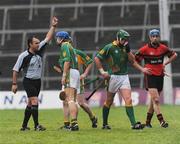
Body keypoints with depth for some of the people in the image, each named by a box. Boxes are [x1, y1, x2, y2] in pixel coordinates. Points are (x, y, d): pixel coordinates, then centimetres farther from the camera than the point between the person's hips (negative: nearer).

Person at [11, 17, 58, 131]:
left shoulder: (40, 50, 3)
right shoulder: (24, 56, -13)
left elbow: (48, 38, 5)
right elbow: (16, 70, -7)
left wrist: (53, 26, -4)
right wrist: (14, 84, -8)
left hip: (38, 81, 6)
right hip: (28, 81, -6)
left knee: (30, 104, 10)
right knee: (35, 102, -16)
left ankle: (24, 125, 16)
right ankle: (36, 125, -16)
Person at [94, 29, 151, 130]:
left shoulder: (125, 48, 9)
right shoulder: (109, 48, -6)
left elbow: (133, 61, 15)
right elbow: (97, 58, -4)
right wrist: (102, 71, -9)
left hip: (124, 77, 4)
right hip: (113, 77, -4)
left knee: (128, 100, -10)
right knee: (109, 101, 7)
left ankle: (134, 123, -16)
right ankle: (105, 124, 22)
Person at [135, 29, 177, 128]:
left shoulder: (163, 48, 4)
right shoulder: (145, 49, -6)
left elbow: (174, 55, 18)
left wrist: (165, 63, 7)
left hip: (160, 76, 5)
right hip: (150, 76, -5)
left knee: (154, 100, 11)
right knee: (156, 99, -15)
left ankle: (148, 122, 22)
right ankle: (161, 121, -18)